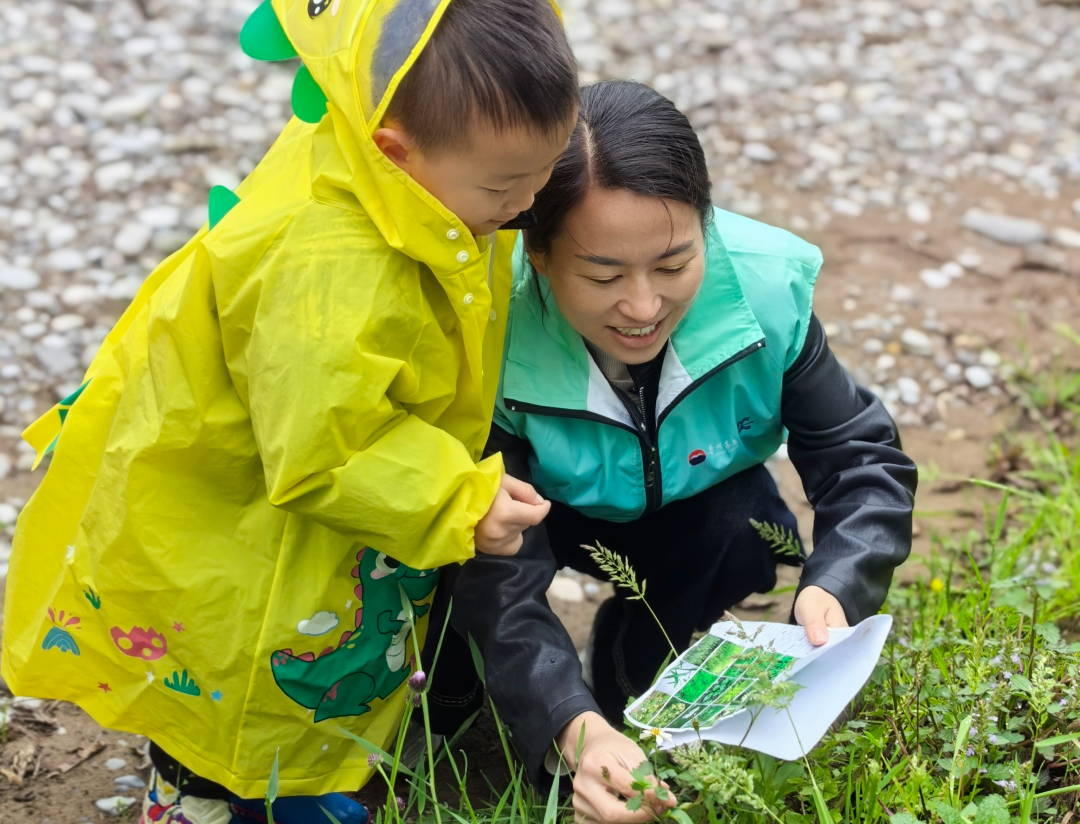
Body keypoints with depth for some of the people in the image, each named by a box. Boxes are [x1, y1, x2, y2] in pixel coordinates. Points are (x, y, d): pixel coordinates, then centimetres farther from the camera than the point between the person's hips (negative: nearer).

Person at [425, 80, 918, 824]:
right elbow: (501, 578, -37)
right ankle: (449, 703, 2)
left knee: (746, 526, -30)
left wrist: (835, 590, -43)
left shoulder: (762, 289, -31)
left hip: (679, 515, 2)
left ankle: (625, 688, 0)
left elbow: (862, 456, -22)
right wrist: (574, 728, -54)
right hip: (541, 510, -1)